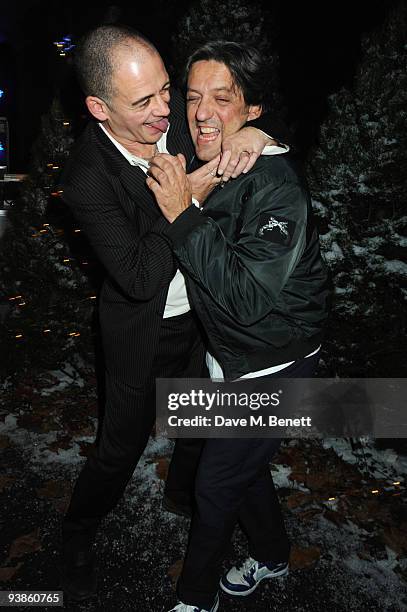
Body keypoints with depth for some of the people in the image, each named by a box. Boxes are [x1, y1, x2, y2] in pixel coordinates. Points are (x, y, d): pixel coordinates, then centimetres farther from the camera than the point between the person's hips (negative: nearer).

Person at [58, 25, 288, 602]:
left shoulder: (177, 110, -14)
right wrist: (191, 194, -30)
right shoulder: (87, 178, -27)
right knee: (122, 447, 11)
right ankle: (76, 538, 42)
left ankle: (186, 488, 59)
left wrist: (250, 131, -21)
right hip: (144, 333, -5)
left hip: (203, 311, 6)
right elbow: (141, 277, -30)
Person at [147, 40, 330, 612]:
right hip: (227, 352, 8)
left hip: (273, 365, -7)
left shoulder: (276, 187, -27)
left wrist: (183, 216, -33)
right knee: (244, 464, 24)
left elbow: (249, 298, -33)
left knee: (217, 483, 8)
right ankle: (272, 555, 52)